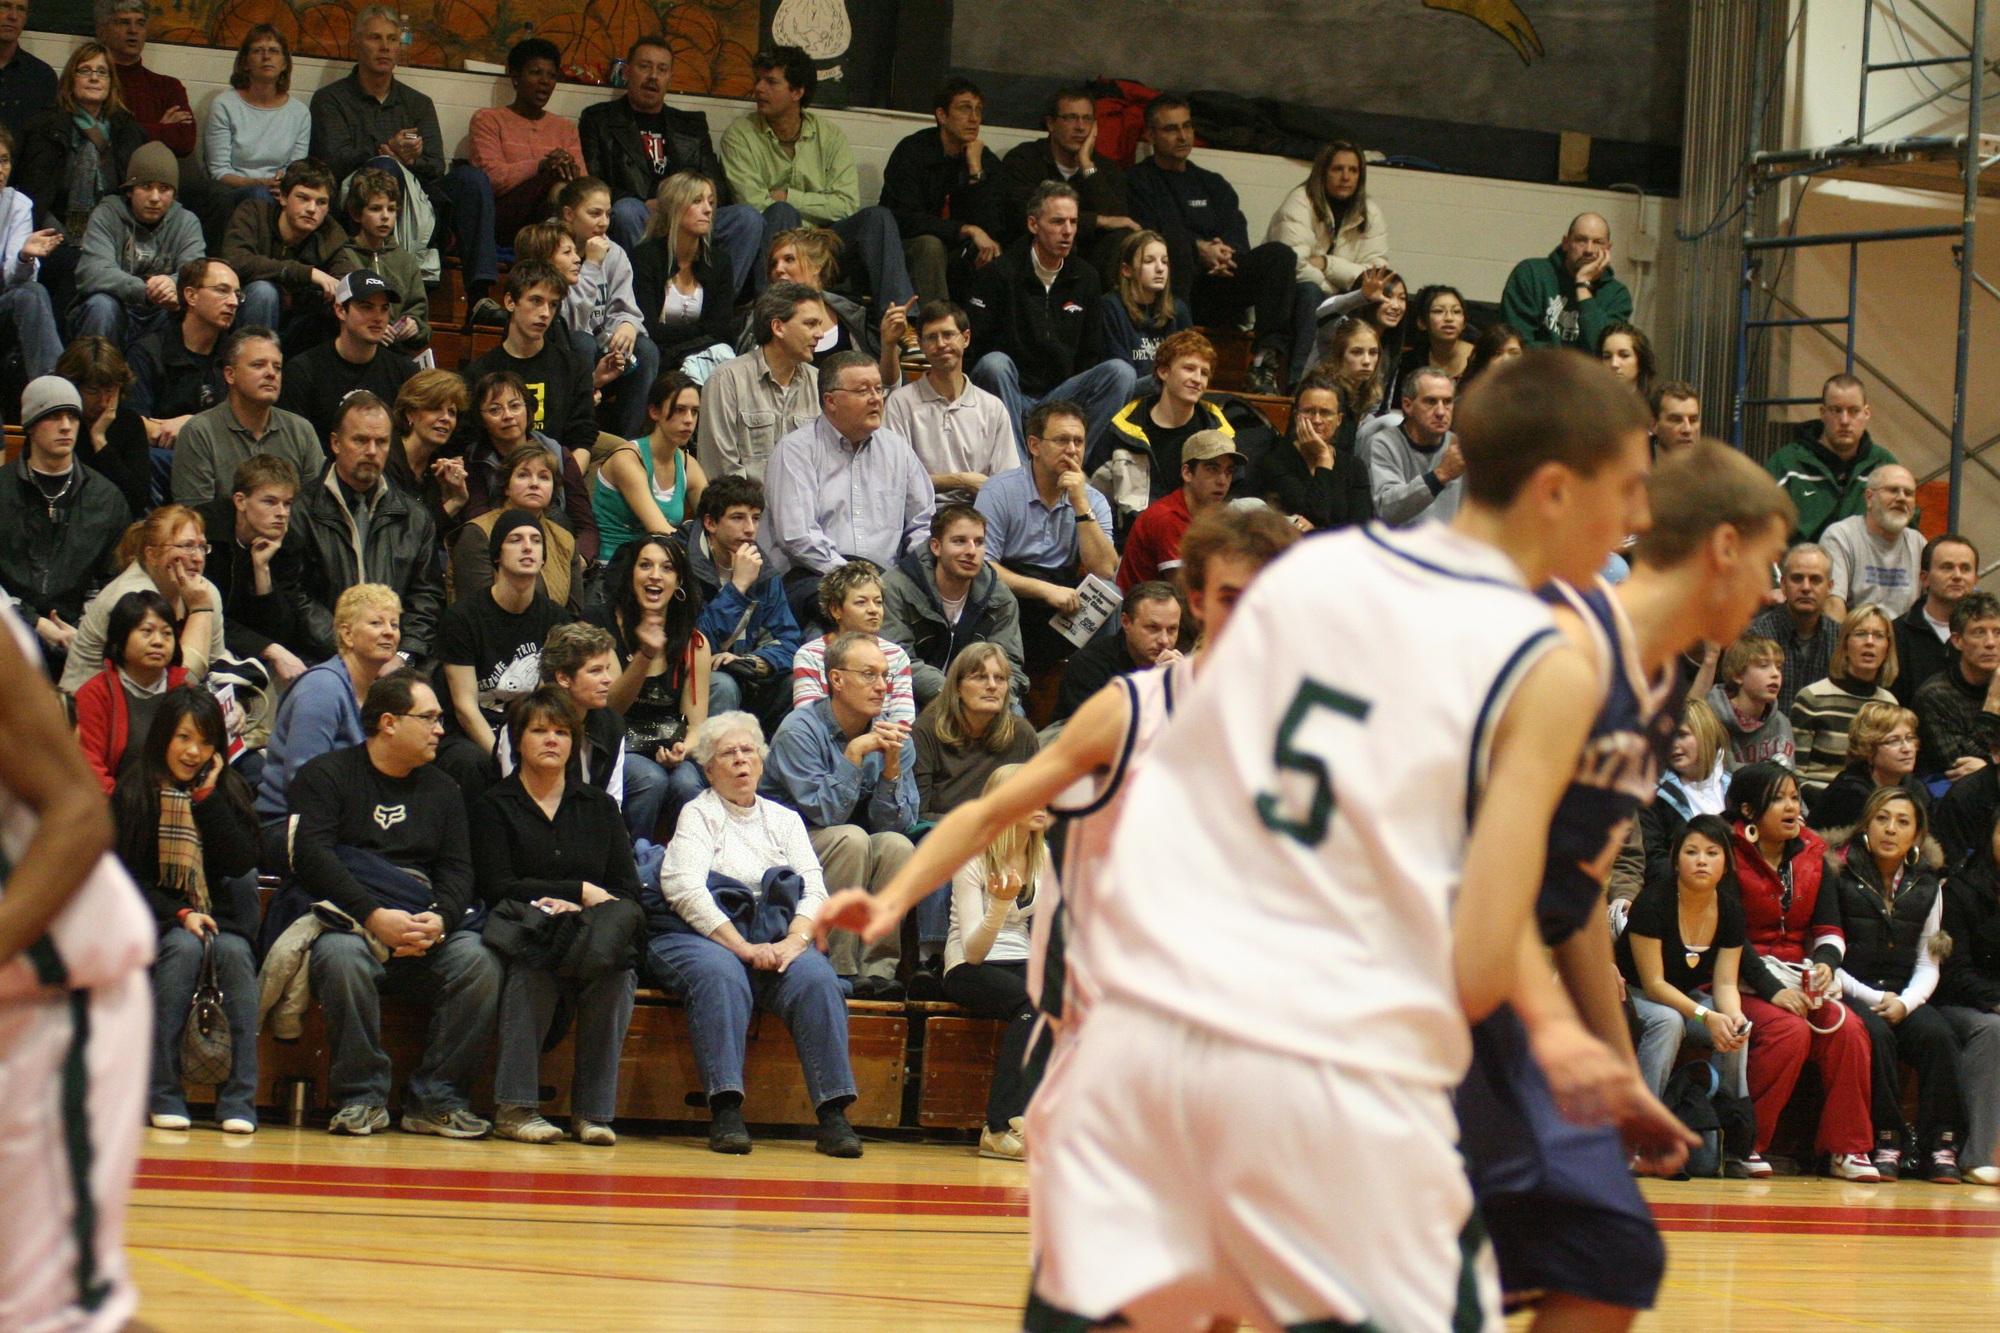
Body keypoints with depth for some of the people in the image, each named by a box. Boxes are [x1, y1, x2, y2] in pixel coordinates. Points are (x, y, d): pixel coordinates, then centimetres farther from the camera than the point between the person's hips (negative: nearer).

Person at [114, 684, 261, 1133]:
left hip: (216, 914, 2)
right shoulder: (134, 793, -1)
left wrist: (208, 797, -10)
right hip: (152, 917, -2)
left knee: (233, 952, -30)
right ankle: (164, 1095, -32)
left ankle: (239, 1099, -33)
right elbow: (127, 876, -4)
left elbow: (243, 863, -6)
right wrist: (179, 915, -17)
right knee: (184, 948, -34)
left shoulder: (228, 791, 7)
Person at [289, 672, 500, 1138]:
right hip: (348, 922, -4)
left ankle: (436, 1100, -19)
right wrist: (374, 917, -20)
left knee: (479, 961, -25)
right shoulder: (325, 776, 5)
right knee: (341, 956, -38)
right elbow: (312, 856, -9)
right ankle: (361, 1097, -26)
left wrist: (438, 920, -12)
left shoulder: (441, 789, 20)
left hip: (425, 929, 4)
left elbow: (457, 871, 12)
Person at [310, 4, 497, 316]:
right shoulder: (331, 99, 14)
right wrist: (387, 152, -21)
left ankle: (479, 294, -35)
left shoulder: (419, 104, 25)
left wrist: (409, 159, -14)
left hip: (419, 208, 4)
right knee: (384, 168, -35)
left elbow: (436, 166, 9)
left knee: (471, 176, -21)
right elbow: (334, 160, -4)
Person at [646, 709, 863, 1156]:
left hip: (776, 939, 3)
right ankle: (726, 1112, -45)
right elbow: (686, 889, -7)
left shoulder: (785, 819, 22)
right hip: (703, 936, -3)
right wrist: (743, 947, -18)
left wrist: (795, 940, -13)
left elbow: (814, 888, 9)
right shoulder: (698, 815, 10)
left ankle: (833, 1115, -36)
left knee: (815, 977, -29)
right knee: (721, 976, -37)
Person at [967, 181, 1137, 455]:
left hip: (1060, 396, 4)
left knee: (1121, 371, -19)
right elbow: (972, 344, -6)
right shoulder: (999, 274, -2)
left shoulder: (1084, 277, 13)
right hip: (1012, 397, -4)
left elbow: (1091, 353, 16)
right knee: (994, 363, -36)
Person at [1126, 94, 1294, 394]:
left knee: (1279, 254, -17)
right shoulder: (1138, 182, 12)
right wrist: (1199, 250, -19)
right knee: (1176, 237, -34)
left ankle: (1266, 361, -35)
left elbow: (1237, 236, 13)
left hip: (1214, 286, 5)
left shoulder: (1213, 184, 28)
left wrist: (1223, 253, -12)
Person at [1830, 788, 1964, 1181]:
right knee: (1875, 1035, -35)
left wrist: (1904, 1002, -10)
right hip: (1849, 996, -3)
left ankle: (1940, 1145, -24)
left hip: (1903, 997, 3)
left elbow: (1927, 964, 11)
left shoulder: (1926, 887, 14)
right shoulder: (1840, 876, 1)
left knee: (1937, 1034, -28)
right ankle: (1885, 1142, -27)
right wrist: (1872, 998, -13)